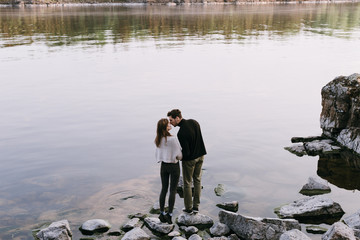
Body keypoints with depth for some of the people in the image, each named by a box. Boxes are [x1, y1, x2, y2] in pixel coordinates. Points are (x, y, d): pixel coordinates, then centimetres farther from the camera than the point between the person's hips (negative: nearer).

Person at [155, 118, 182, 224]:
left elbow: (157, 154, 6)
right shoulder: (172, 139, -23)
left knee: (164, 189, 14)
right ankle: (169, 214, 9)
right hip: (174, 166, -5)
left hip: (163, 165, 5)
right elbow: (178, 155, -17)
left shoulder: (158, 140, -3)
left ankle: (162, 213, 19)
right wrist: (180, 157, 4)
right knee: (173, 190, 6)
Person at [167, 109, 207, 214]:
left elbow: (186, 152, -24)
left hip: (189, 159, -7)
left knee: (187, 183, 9)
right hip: (200, 156, 7)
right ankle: (196, 207, 22)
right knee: (197, 180, 16)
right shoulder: (194, 122, -4)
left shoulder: (181, 133, -28)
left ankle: (188, 208, 18)